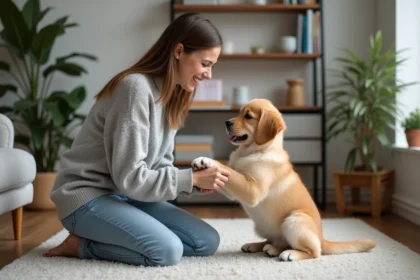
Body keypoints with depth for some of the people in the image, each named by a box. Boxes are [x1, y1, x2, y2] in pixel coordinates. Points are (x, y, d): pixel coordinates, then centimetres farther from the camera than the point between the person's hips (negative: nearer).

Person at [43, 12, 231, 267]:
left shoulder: (172, 96, 8)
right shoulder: (136, 87, -22)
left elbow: (159, 165, 9)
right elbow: (129, 177, -24)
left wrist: (198, 179, -9)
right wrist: (192, 178, -20)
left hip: (126, 195, 9)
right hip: (88, 197, -9)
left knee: (207, 242, -1)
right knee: (168, 250, -27)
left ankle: (105, 238, 4)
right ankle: (81, 245, -5)